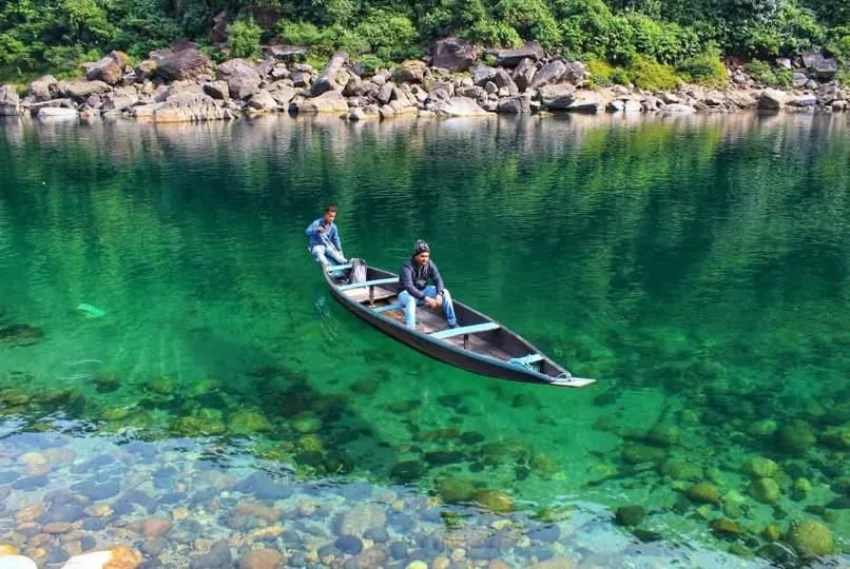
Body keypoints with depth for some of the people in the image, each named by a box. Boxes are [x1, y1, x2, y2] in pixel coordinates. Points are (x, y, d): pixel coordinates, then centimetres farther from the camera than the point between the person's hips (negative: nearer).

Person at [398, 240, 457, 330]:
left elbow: (438, 280, -11)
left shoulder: (429, 264, -10)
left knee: (444, 292, -10)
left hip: (422, 291, 6)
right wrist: (426, 298, -45)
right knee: (411, 300, -40)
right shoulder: (407, 266, -28)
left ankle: (453, 325, -2)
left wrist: (439, 294, -32)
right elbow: (408, 287, -37)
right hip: (406, 293, -6)